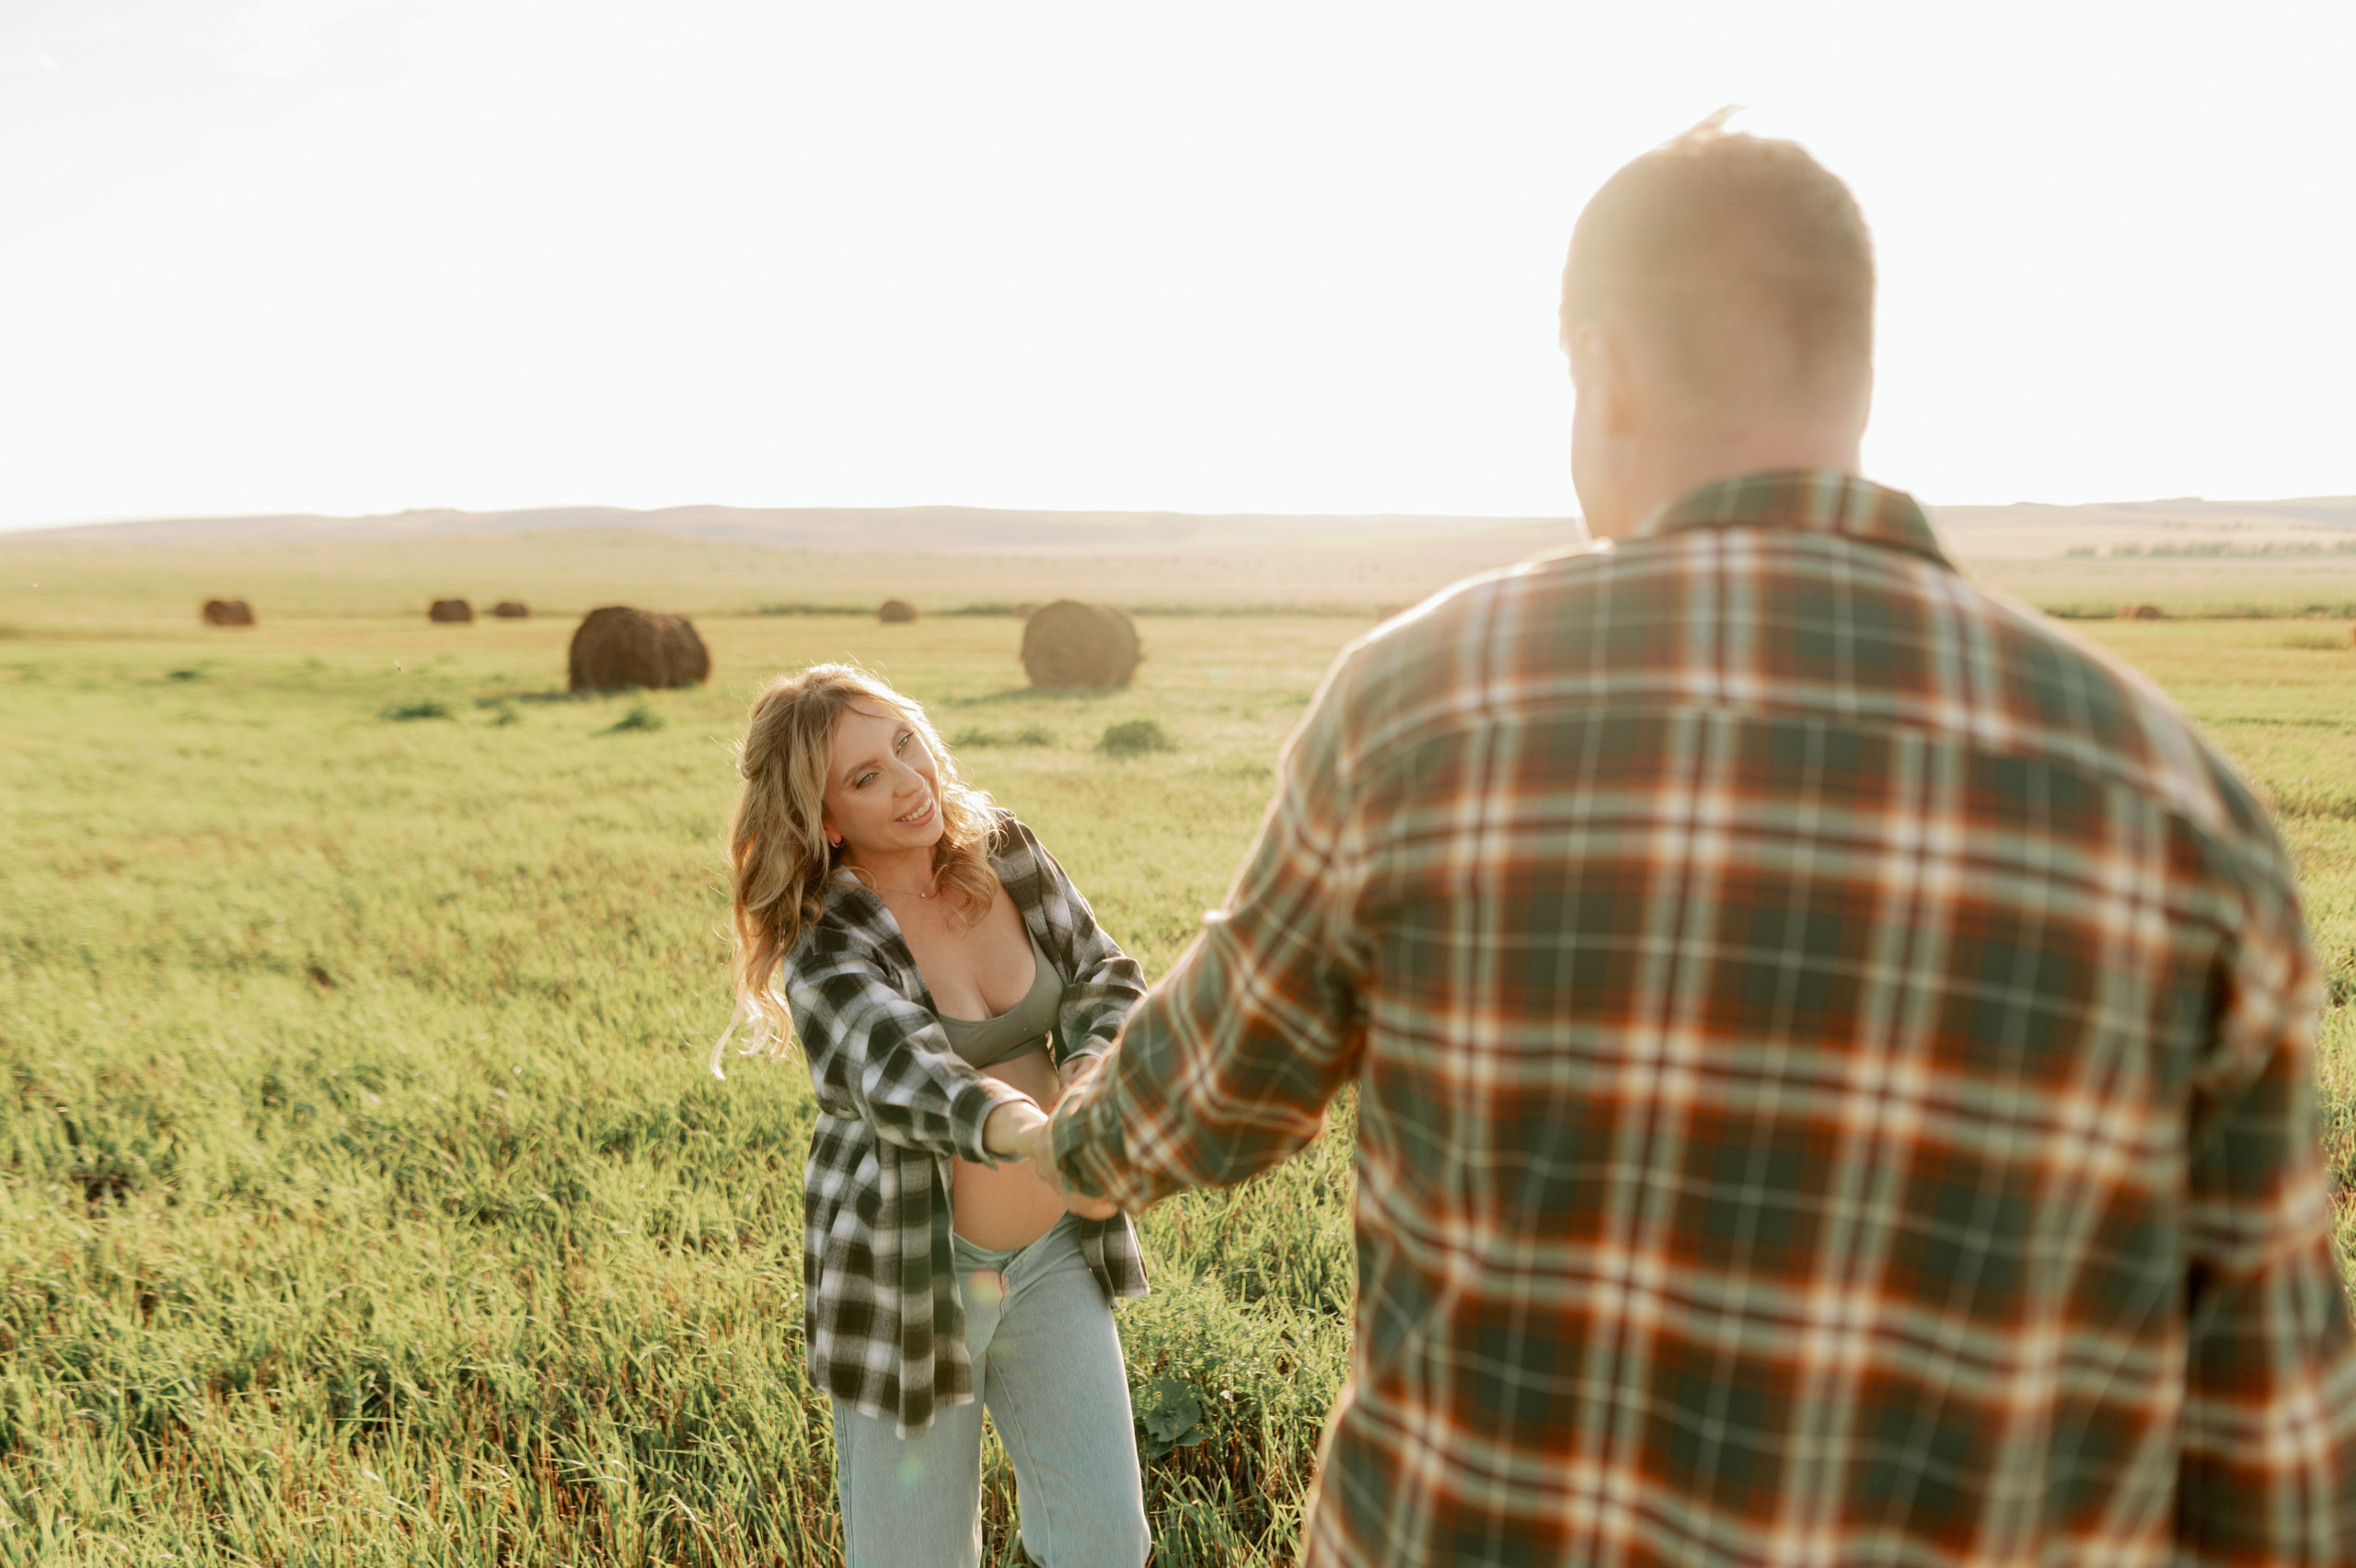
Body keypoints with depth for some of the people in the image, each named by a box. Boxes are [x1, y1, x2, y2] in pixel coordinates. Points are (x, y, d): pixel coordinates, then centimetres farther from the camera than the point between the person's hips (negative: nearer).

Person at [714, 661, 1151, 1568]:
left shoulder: (1004, 850, -5)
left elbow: (1106, 979, 0)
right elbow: (904, 1069, -39)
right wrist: (1032, 1135, -59)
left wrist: (1090, 1071, -22)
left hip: (1053, 1251, 4)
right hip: (911, 1271, -4)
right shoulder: (826, 947, -20)